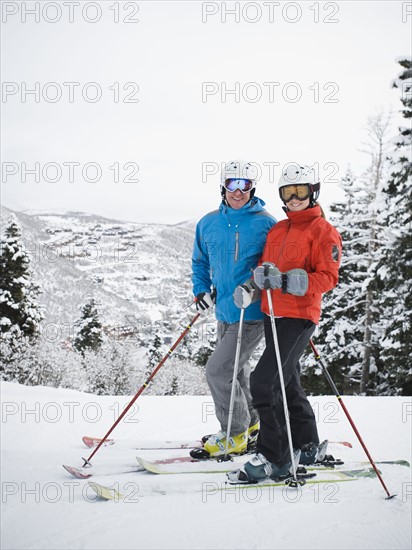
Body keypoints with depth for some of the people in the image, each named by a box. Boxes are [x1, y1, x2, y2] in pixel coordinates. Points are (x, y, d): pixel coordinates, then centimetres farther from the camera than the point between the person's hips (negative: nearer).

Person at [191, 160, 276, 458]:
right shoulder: (208, 223, 6)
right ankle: (250, 424, 39)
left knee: (218, 370, -10)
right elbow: (200, 262, 18)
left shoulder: (266, 224, -9)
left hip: (252, 313, -6)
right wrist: (201, 291, 4)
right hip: (225, 312, 7)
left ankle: (234, 435, 7)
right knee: (235, 370, 19)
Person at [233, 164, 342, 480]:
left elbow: (328, 278, -13)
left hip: (299, 317, -8)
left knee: (264, 382, -15)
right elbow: (264, 268, 19)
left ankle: (274, 457, -5)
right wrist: (251, 288, -2)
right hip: (273, 315, 8)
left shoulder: (323, 231, -5)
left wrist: (287, 281, -25)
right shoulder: (276, 230, 16)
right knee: (287, 383, 16)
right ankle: (308, 446, 33)